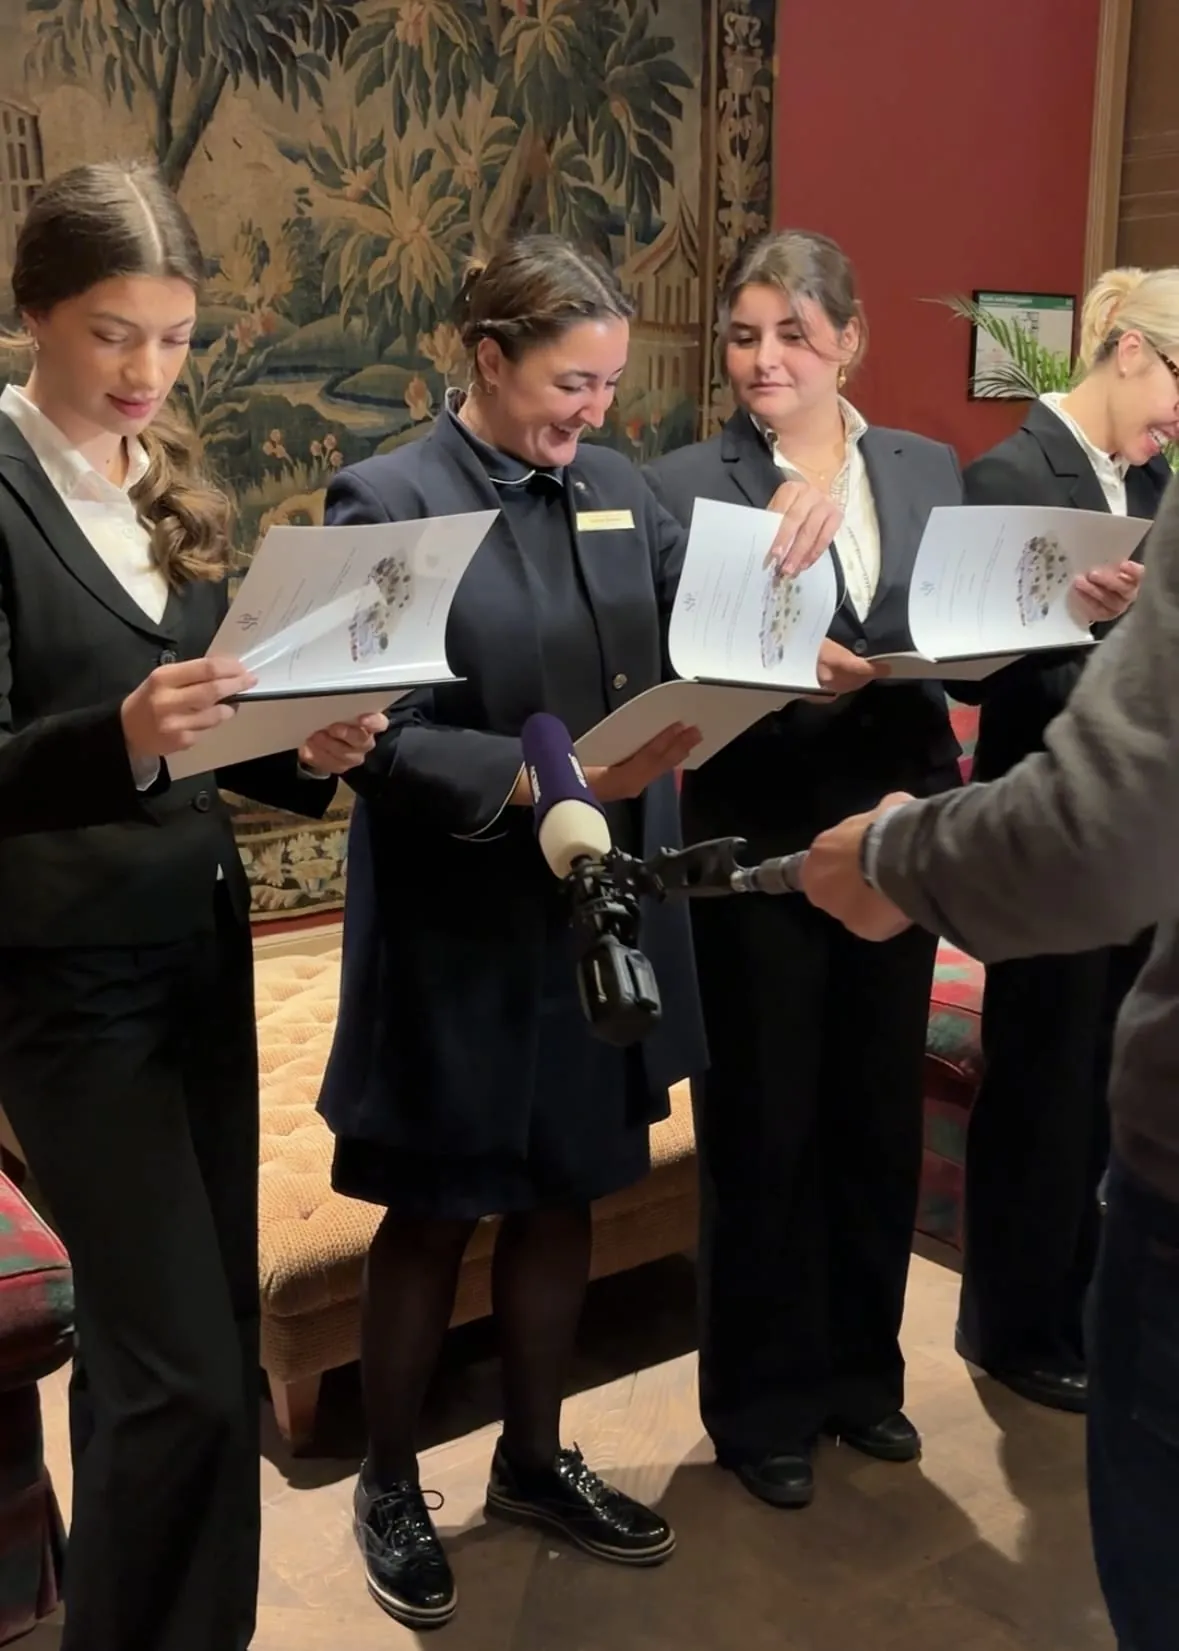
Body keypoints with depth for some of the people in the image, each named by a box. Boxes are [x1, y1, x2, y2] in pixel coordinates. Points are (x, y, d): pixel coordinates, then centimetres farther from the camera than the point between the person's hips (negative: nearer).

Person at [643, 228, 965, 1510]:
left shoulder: (928, 470, 7)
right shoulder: (684, 486, -6)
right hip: (757, 849, -4)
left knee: (879, 1120, 15)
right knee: (761, 1133, 7)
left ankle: (861, 1371, 36)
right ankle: (761, 1403, 27)